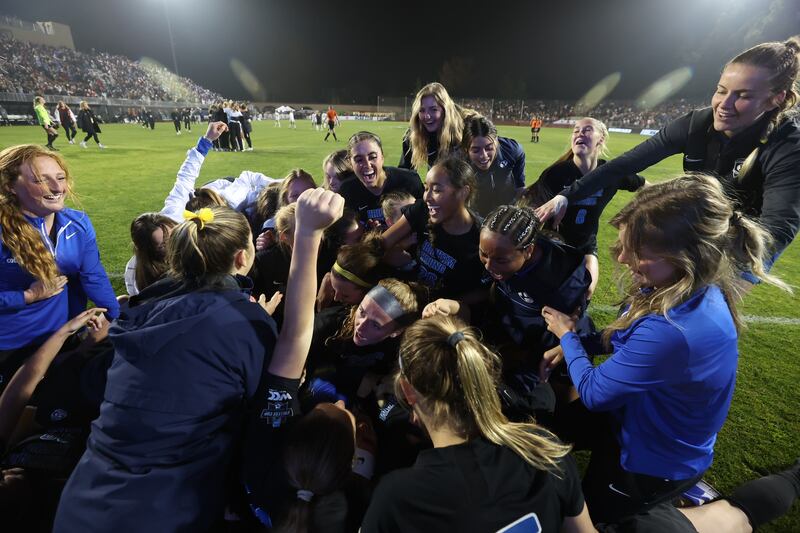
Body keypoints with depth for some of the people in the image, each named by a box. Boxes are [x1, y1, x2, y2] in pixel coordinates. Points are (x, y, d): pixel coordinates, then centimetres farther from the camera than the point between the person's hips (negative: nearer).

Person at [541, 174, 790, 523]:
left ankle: (675, 495, 28)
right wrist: (572, 347, -7)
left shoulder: (672, 331, -42)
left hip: (656, 463, -7)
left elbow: (593, 393, -27)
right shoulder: (694, 291, -14)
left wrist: (566, 335, -11)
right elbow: (626, 339, 5)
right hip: (636, 416, 7)